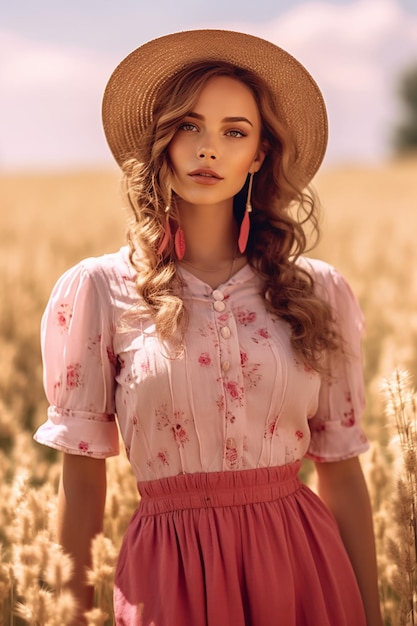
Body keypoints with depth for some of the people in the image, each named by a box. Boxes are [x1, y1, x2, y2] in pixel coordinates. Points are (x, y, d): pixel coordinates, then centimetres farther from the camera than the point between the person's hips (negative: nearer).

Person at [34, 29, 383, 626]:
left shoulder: (319, 292, 4)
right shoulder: (100, 289, -2)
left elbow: (342, 471, 6)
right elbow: (82, 478, 1)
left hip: (302, 567, 2)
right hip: (170, 573, -2)